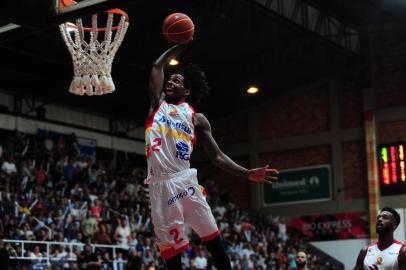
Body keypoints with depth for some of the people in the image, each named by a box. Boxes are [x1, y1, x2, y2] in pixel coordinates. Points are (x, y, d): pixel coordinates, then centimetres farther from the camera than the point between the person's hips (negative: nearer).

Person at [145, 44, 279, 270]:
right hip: (161, 185, 1)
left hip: (185, 182, -1)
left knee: (213, 239, -5)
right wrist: (181, 45, 22)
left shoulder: (196, 118, 11)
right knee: (170, 249, 0)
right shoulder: (158, 105, 17)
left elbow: (217, 156, 8)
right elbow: (158, 66, 15)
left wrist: (248, 174, -4)